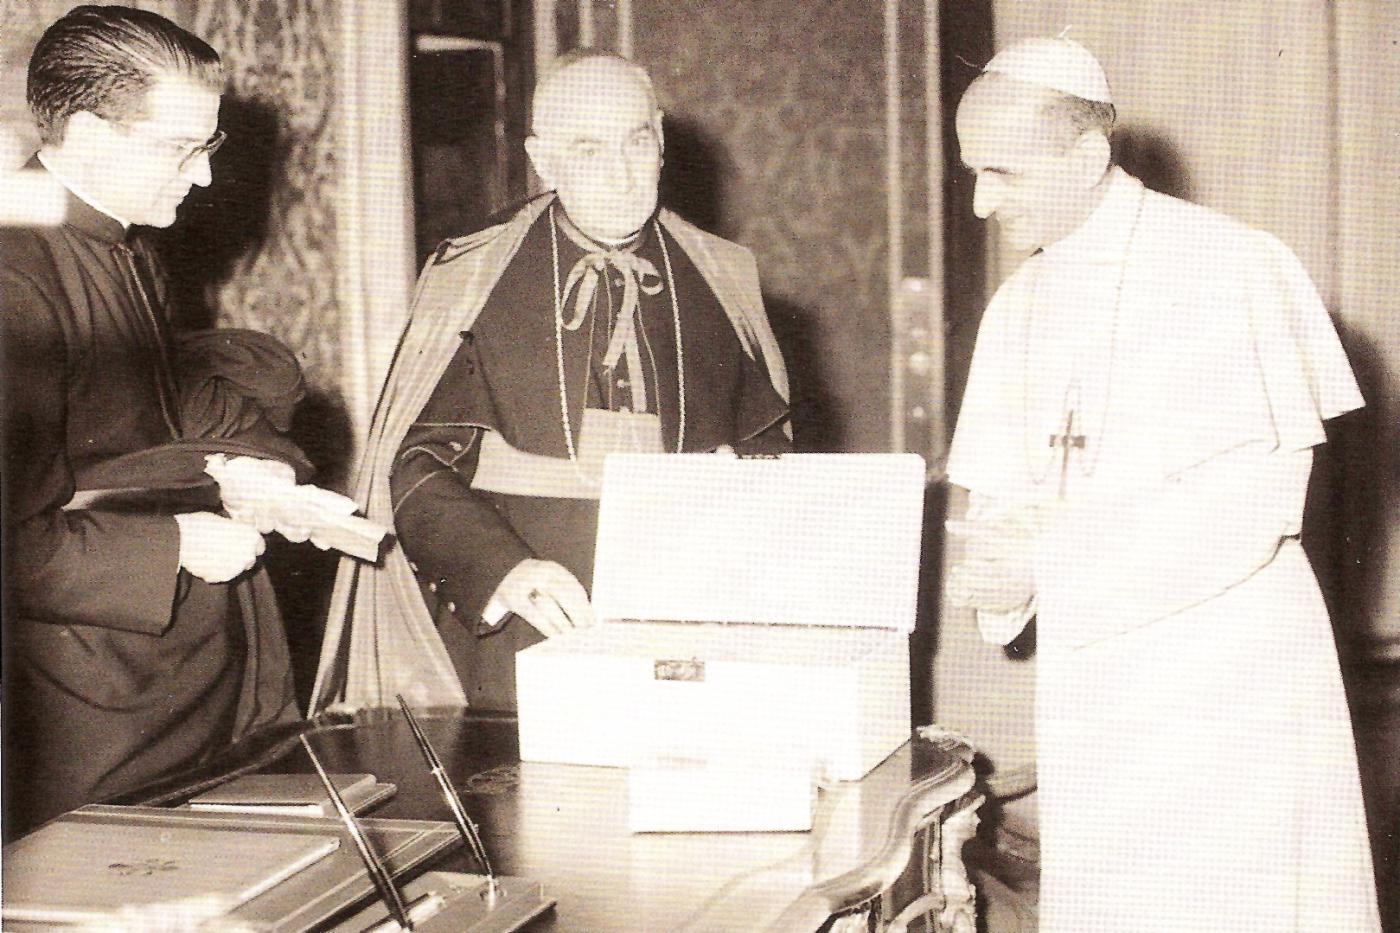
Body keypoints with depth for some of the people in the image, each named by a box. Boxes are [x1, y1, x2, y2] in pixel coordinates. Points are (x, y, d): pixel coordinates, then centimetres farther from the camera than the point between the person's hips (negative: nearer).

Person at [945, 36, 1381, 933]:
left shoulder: (1235, 265, -7)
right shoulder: (1018, 307, 12)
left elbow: (1267, 487, -13)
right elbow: (1001, 497, 11)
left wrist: (1058, 558, -18)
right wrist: (995, 571, -13)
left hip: (1228, 665, -5)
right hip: (1088, 676, 5)